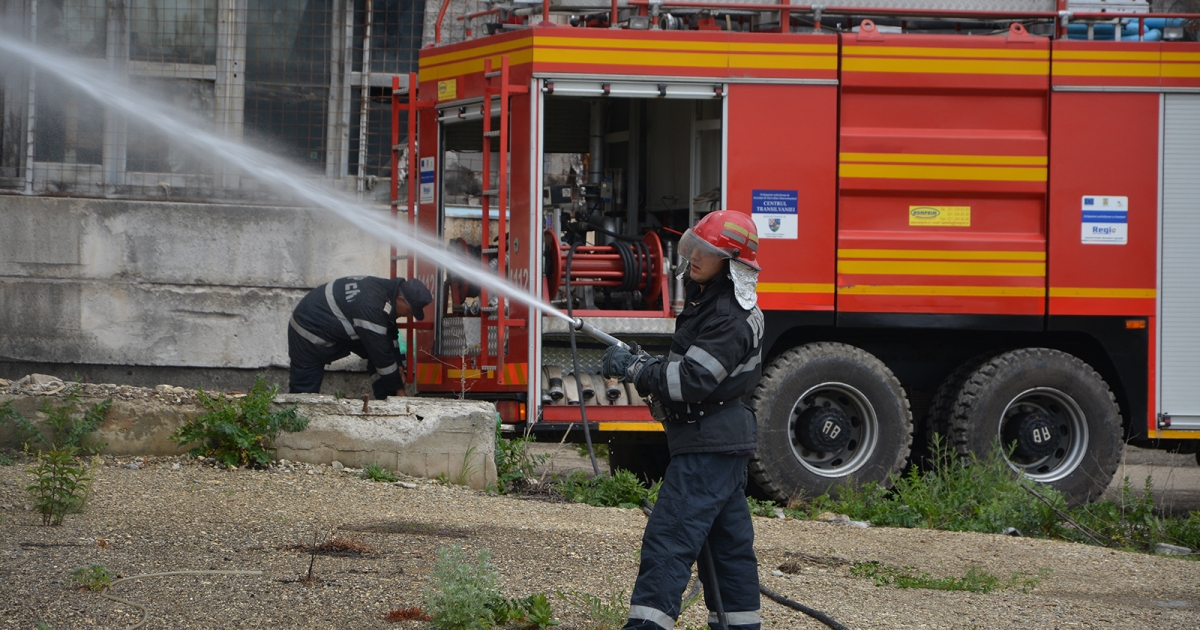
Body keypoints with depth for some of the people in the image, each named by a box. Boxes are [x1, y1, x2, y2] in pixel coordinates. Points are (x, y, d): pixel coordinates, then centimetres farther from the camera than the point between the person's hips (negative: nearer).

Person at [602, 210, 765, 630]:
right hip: (724, 441, 11)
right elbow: (690, 365, 25)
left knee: (669, 537, -14)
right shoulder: (708, 299, 14)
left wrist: (633, 369, -18)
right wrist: (644, 367, 8)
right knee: (727, 538, 15)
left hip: (709, 443, -11)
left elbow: (693, 380, -25)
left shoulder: (729, 318, -20)